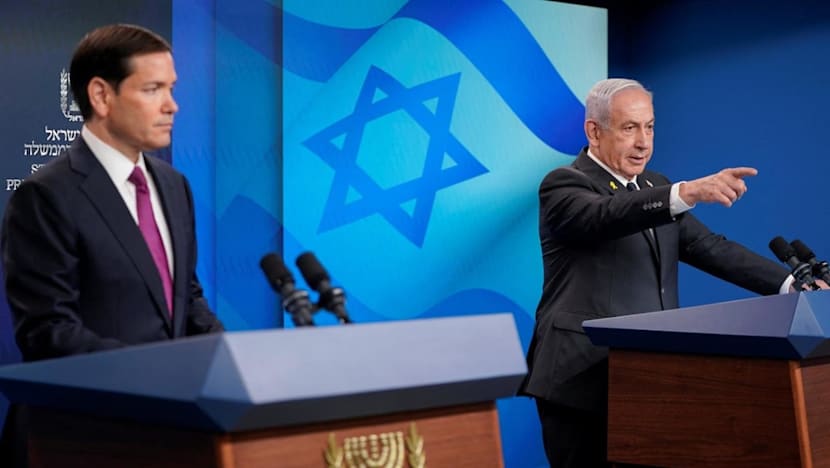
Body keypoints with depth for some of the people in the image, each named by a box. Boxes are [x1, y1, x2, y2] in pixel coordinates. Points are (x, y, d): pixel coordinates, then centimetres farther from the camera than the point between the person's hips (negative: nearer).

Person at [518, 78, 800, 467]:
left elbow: (710, 247, 10)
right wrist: (688, 193, -41)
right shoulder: (564, 186, -6)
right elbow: (607, 215, -27)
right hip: (583, 380, -6)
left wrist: (791, 283, -2)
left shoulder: (656, 188, 17)